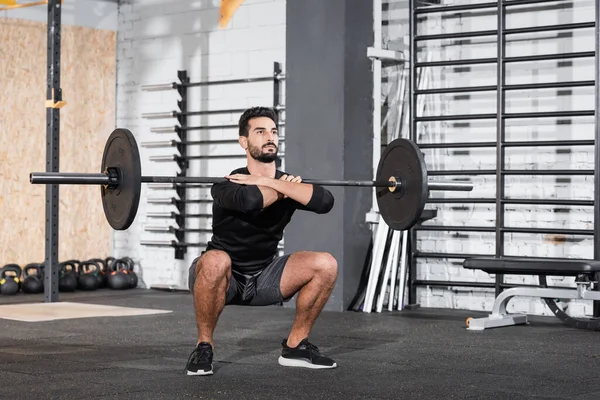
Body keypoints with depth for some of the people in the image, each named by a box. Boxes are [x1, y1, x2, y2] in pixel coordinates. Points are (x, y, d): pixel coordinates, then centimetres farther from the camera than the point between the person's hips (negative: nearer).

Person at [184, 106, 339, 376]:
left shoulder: (288, 183, -4)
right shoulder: (229, 184, -20)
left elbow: (324, 201, -25)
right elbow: (248, 200, -45)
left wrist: (270, 181, -29)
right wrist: (282, 190, -24)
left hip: (262, 278, 5)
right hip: (223, 279, -5)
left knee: (325, 264, -15)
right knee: (215, 261, -40)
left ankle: (295, 346, 1)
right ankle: (204, 346, -17)